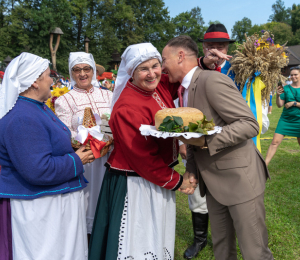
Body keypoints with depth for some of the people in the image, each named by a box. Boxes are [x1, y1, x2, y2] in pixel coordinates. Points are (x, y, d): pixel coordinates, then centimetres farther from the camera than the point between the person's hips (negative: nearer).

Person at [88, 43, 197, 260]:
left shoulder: (161, 86, -2)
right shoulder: (127, 108, -23)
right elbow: (143, 157, -20)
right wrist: (176, 181, -9)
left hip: (160, 180, 8)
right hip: (135, 185, -8)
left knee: (159, 240, 21)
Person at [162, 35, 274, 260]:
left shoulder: (213, 80, -18)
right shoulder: (186, 89, 10)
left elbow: (250, 125, -22)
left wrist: (206, 141, -30)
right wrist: (191, 171, 10)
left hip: (240, 179, -8)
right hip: (213, 182, 8)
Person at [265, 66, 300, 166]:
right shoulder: (286, 88, 2)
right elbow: (279, 105, -2)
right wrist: (278, 95, -19)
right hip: (285, 119, 1)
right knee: (275, 142, -7)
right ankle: (264, 165, -4)